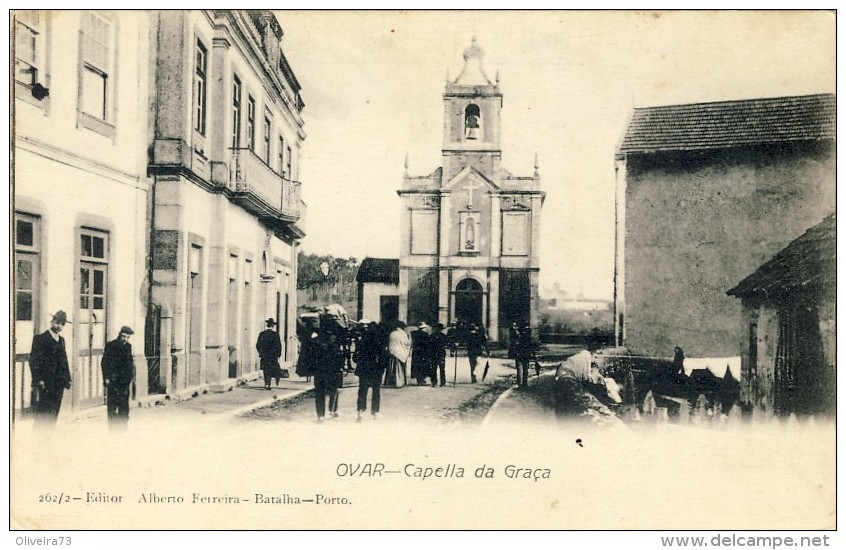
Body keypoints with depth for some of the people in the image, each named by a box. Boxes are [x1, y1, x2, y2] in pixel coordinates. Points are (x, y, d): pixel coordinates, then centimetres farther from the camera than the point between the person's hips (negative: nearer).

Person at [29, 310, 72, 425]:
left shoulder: (61, 340, 17)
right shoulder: (40, 339, -4)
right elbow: (33, 360, -9)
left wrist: (67, 378, 10)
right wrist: (38, 380, -16)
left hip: (58, 385, 6)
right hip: (44, 385, -6)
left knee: (53, 417, 6)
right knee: (42, 417, -7)